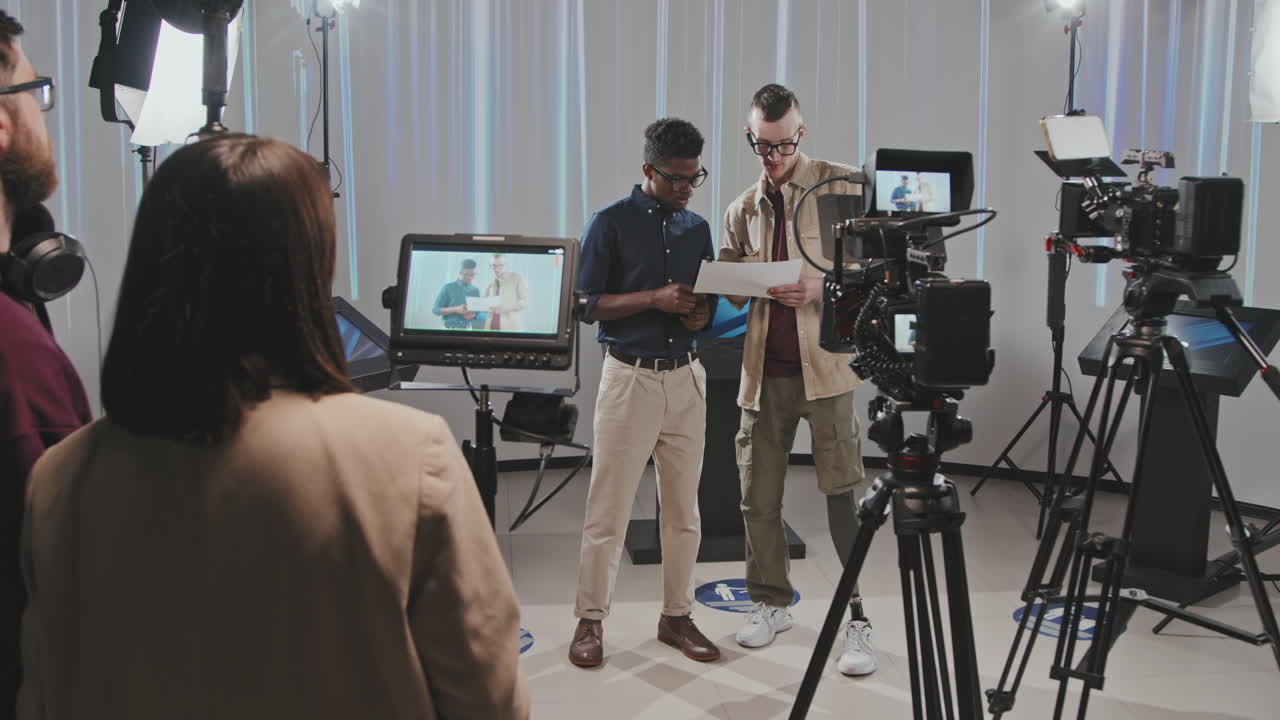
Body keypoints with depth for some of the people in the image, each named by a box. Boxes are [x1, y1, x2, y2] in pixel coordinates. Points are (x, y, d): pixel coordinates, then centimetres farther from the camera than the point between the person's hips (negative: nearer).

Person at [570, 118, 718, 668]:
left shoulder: (697, 228, 11)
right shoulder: (611, 224, -4)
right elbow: (587, 303, -7)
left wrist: (702, 313, -7)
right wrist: (655, 299, -18)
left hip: (685, 377, 5)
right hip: (629, 375, -5)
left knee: (683, 507, 9)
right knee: (608, 507, -2)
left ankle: (677, 616, 21)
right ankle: (590, 620, 11)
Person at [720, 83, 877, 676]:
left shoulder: (839, 186, 1)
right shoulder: (742, 210, 14)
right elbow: (730, 287, 19)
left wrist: (822, 285, -18)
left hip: (824, 362, -4)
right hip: (764, 370, 4)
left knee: (843, 493, -6)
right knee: (758, 496, 9)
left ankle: (859, 619, 4)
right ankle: (770, 602, 25)